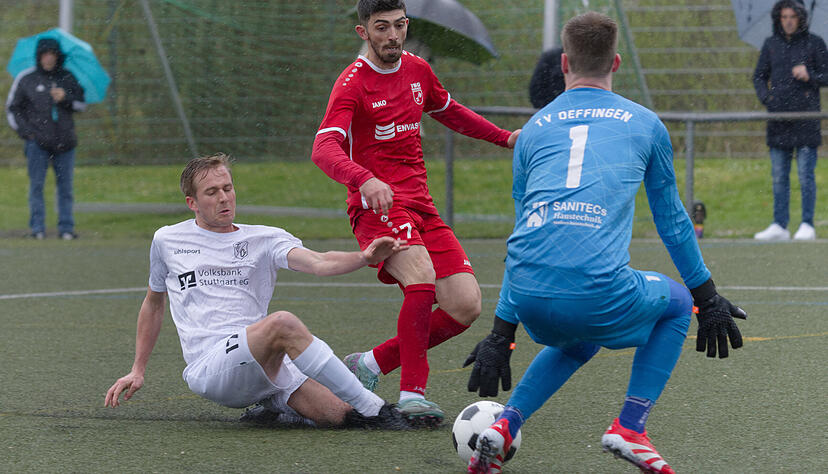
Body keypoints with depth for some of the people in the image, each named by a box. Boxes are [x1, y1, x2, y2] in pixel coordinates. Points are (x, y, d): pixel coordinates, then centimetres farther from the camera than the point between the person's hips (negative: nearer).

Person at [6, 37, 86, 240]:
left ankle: (66, 228, 5)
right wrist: (26, 132, -3)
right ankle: (37, 227, -2)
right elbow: (12, 108, 8)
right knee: (36, 185, -6)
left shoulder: (68, 78, 9)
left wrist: (65, 98, -7)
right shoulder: (25, 79, 3)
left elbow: (81, 104, 14)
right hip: (38, 141, -2)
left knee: (65, 186, 1)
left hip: (64, 142, 2)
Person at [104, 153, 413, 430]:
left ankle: (276, 407, 13)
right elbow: (153, 303, 30)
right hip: (208, 368, -3)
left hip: (266, 368, 3)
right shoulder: (167, 241, 15)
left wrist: (363, 258, -27)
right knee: (283, 323, -33)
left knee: (338, 414, -20)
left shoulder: (266, 239, 12)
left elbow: (316, 262, -7)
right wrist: (137, 371, 28)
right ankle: (372, 409, -27)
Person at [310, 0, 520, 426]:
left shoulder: (418, 70, 12)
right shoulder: (353, 83, -9)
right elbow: (324, 148, -25)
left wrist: (504, 138, 26)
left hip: (421, 206, 7)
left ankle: (372, 363, 8)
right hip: (377, 206, -7)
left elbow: (449, 112, 34)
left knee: (465, 307, -6)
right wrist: (364, 179, -44)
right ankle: (412, 393, -26)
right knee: (423, 279, -33)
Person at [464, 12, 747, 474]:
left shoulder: (535, 128, 21)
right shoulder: (645, 124, 16)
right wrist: (709, 299, 38)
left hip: (529, 296, 4)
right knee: (677, 303, 29)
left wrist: (502, 335, 30)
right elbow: (672, 220, 25)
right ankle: (630, 427, 15)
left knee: (578, 342, 37)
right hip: (598, 292, -4)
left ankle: (505, 426, 16)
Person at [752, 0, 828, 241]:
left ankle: (807, 226, 0)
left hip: (806, 117, -3)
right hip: (778, 119, 3)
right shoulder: (771, 45, 9)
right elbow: (759, 77, 15)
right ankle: (779, 226, 11)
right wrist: (767, 98, -3)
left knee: (806, 174, -5)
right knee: (779, 176, 6)